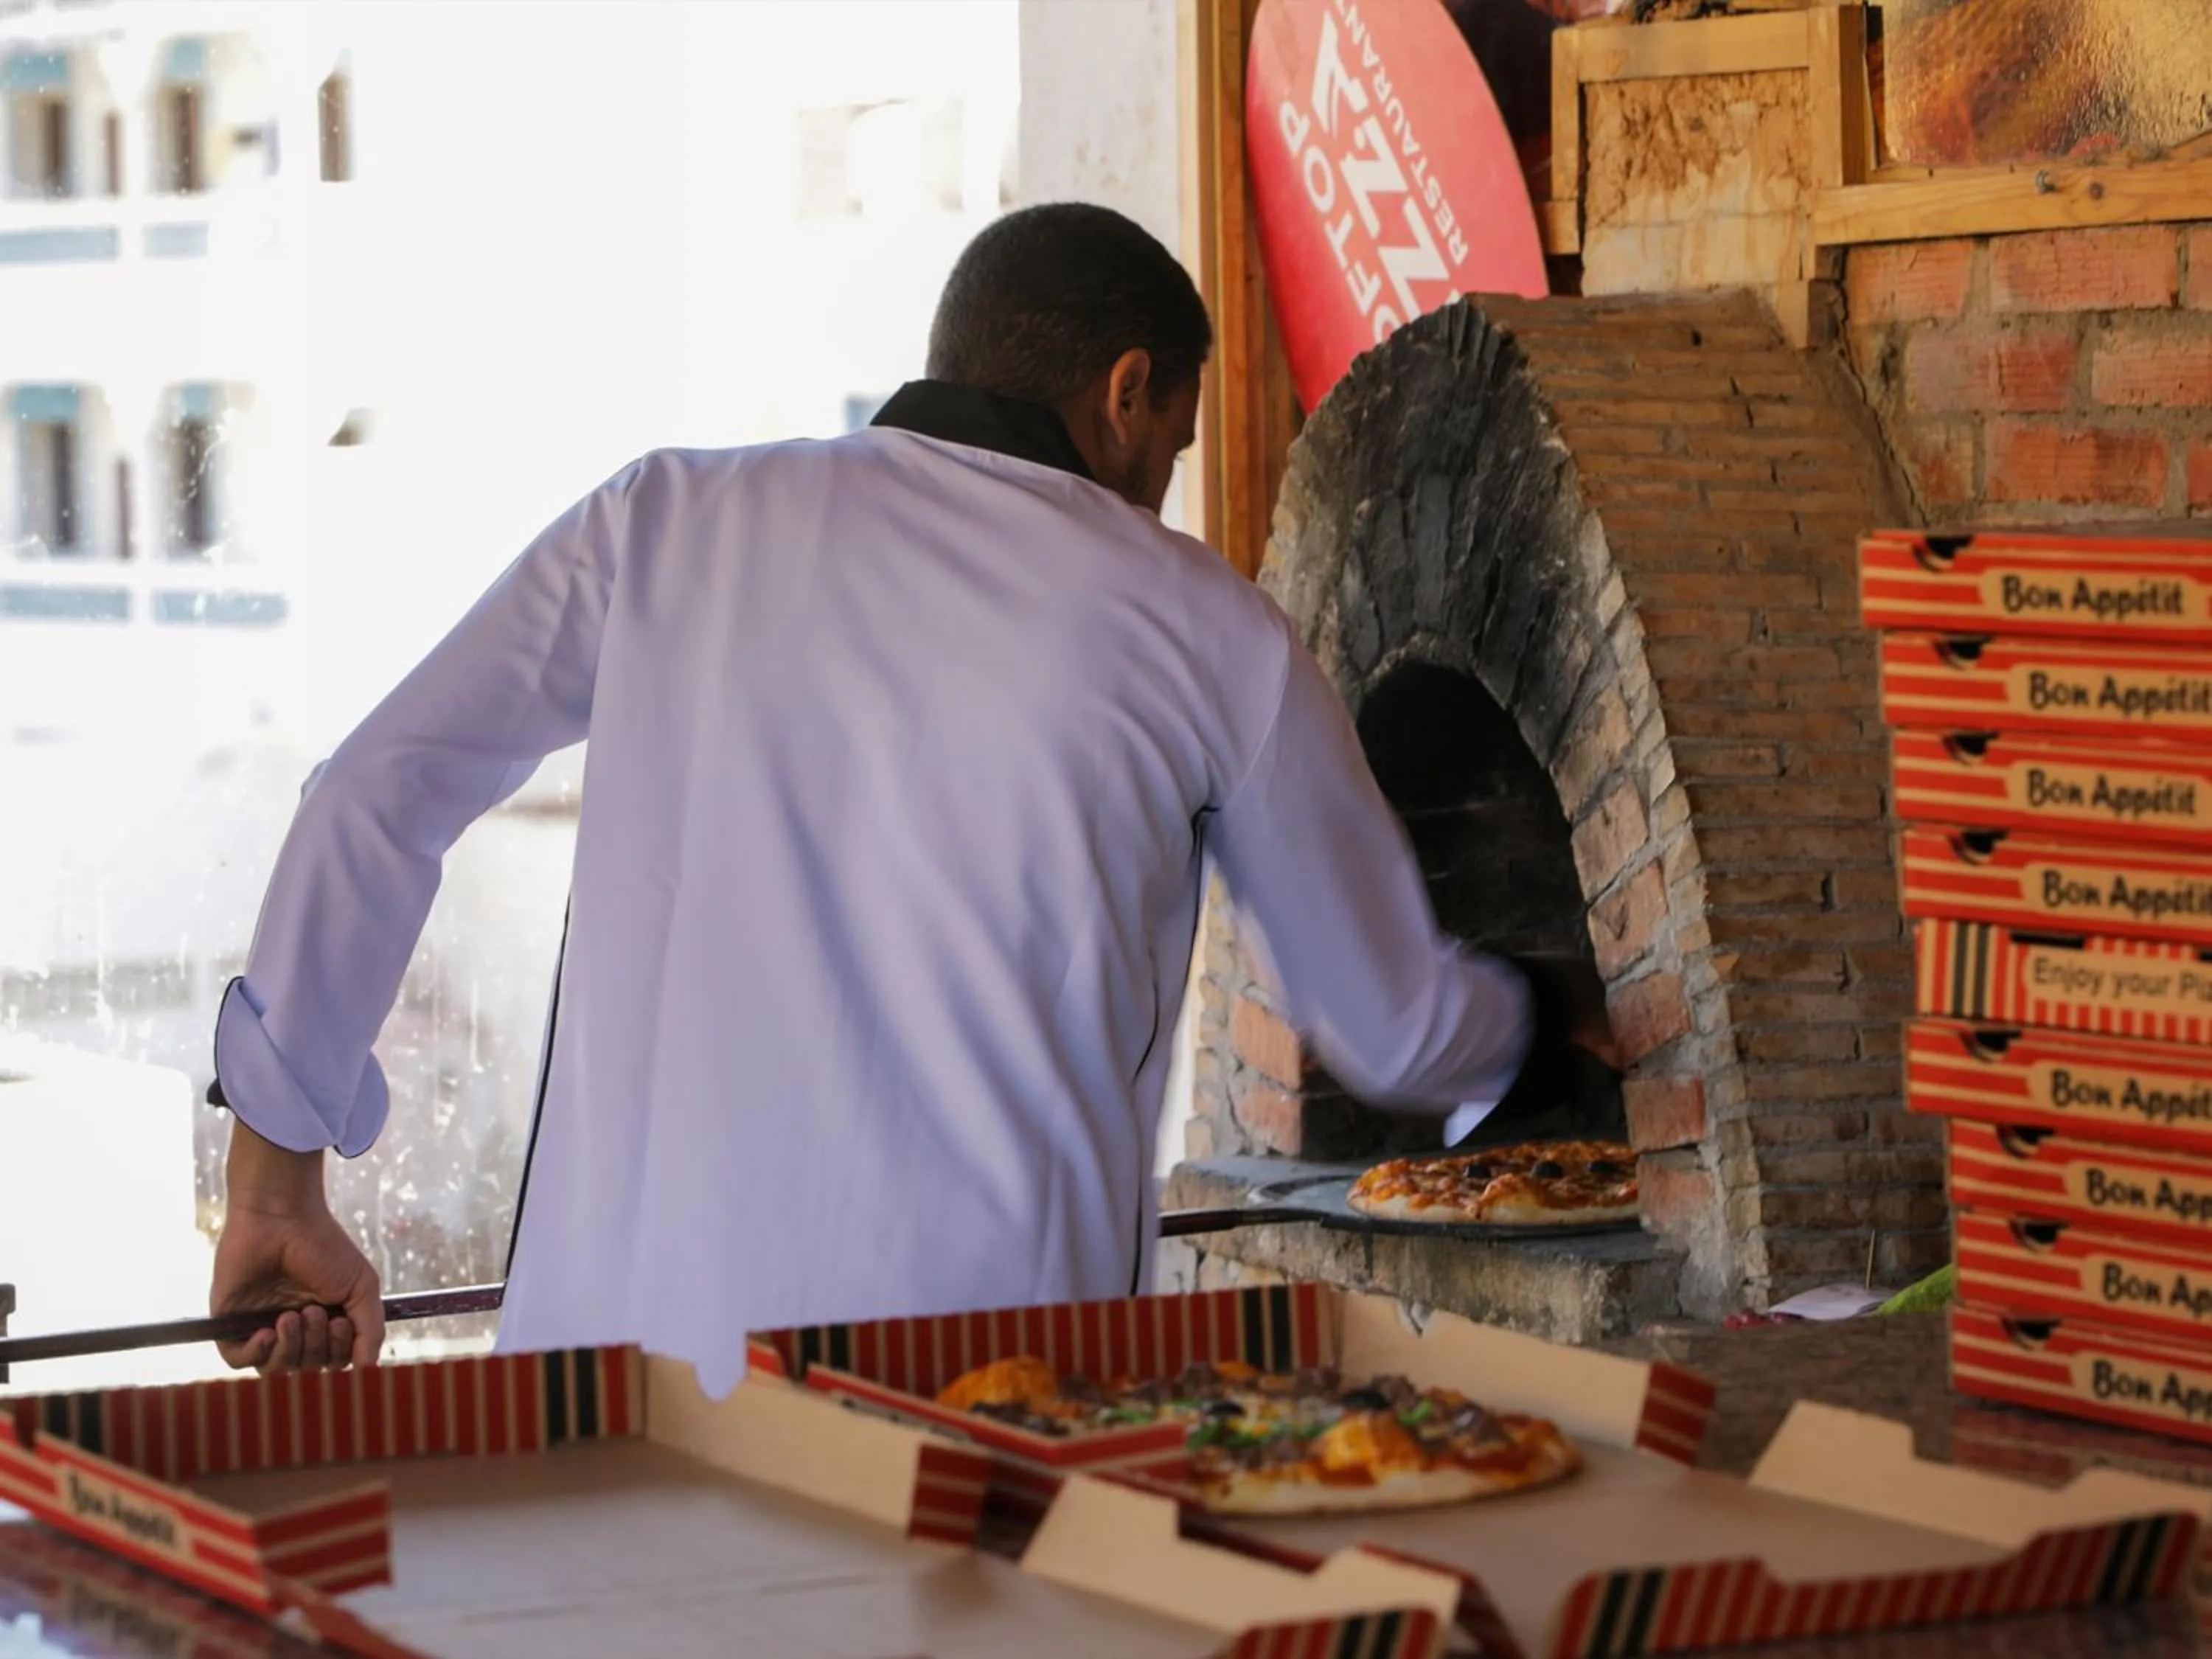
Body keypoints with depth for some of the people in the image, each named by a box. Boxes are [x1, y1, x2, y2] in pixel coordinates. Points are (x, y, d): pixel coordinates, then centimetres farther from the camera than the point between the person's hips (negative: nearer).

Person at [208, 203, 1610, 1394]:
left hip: (617, 1343, 2)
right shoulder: (1207, 632, 8)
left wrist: (276, 1192, 12)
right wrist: (1539, 1022, 43)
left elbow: (376, 795, 5)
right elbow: (1400, 1030, 19)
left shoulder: (666, 520, 9)